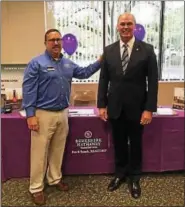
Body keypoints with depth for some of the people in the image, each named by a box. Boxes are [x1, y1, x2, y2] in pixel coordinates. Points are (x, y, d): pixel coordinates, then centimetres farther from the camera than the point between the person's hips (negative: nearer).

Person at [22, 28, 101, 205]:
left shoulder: (68, 64, 11)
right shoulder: (36, 63, -8)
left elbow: (84, 72, 24)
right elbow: (28, 90, -11)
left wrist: (100, 61, 14)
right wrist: (30, 115, -16)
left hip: (63, 113, 6)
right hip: (43, 114, -6)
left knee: (58, 150, 16)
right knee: (40, 152, 2)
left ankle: (55, 179, 34)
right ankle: (36, 187, 17)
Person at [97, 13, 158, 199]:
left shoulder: (147, 49, -5)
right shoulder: (108, 50, 2)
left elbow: (152, 81, -7)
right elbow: (103, 79, 4)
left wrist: (149, 109, -12)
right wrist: (102, 105, -1)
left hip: (137, 108, -2)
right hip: (115, 107, 2)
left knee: (135, 144, 13)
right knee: (119, 143, 15)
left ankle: (134, 178, 33)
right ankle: (120, 174, 36)